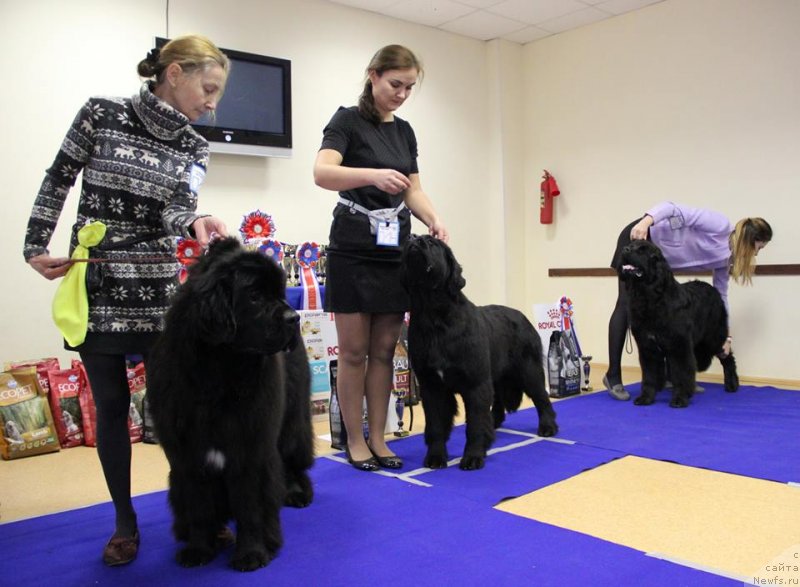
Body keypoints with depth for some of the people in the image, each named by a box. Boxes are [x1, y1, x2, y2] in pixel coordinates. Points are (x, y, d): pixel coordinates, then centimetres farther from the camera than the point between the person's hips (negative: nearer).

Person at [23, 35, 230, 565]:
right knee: (111, 405, 7)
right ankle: (125, 523, 24)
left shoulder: (195, 148, 4)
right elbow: (57, 183, 4)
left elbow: (174, 214, -7)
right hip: (93, 289, -1)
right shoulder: (101, 114, -2)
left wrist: (195, 223, -28)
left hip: (159, 292, 1)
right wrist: (36, 247, -1)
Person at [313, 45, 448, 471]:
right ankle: (354, 440, 14)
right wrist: (373, 174, -38)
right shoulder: (348, 120, -5)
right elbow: (322, 173, -22)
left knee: (384, 349, 8)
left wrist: (434, 221, -5)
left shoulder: (405, 131, 14)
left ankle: (378, 438, 18)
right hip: (354, 249, -6)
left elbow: (414, 191, 14)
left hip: (396, 249, 6)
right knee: (354, 351, 1)